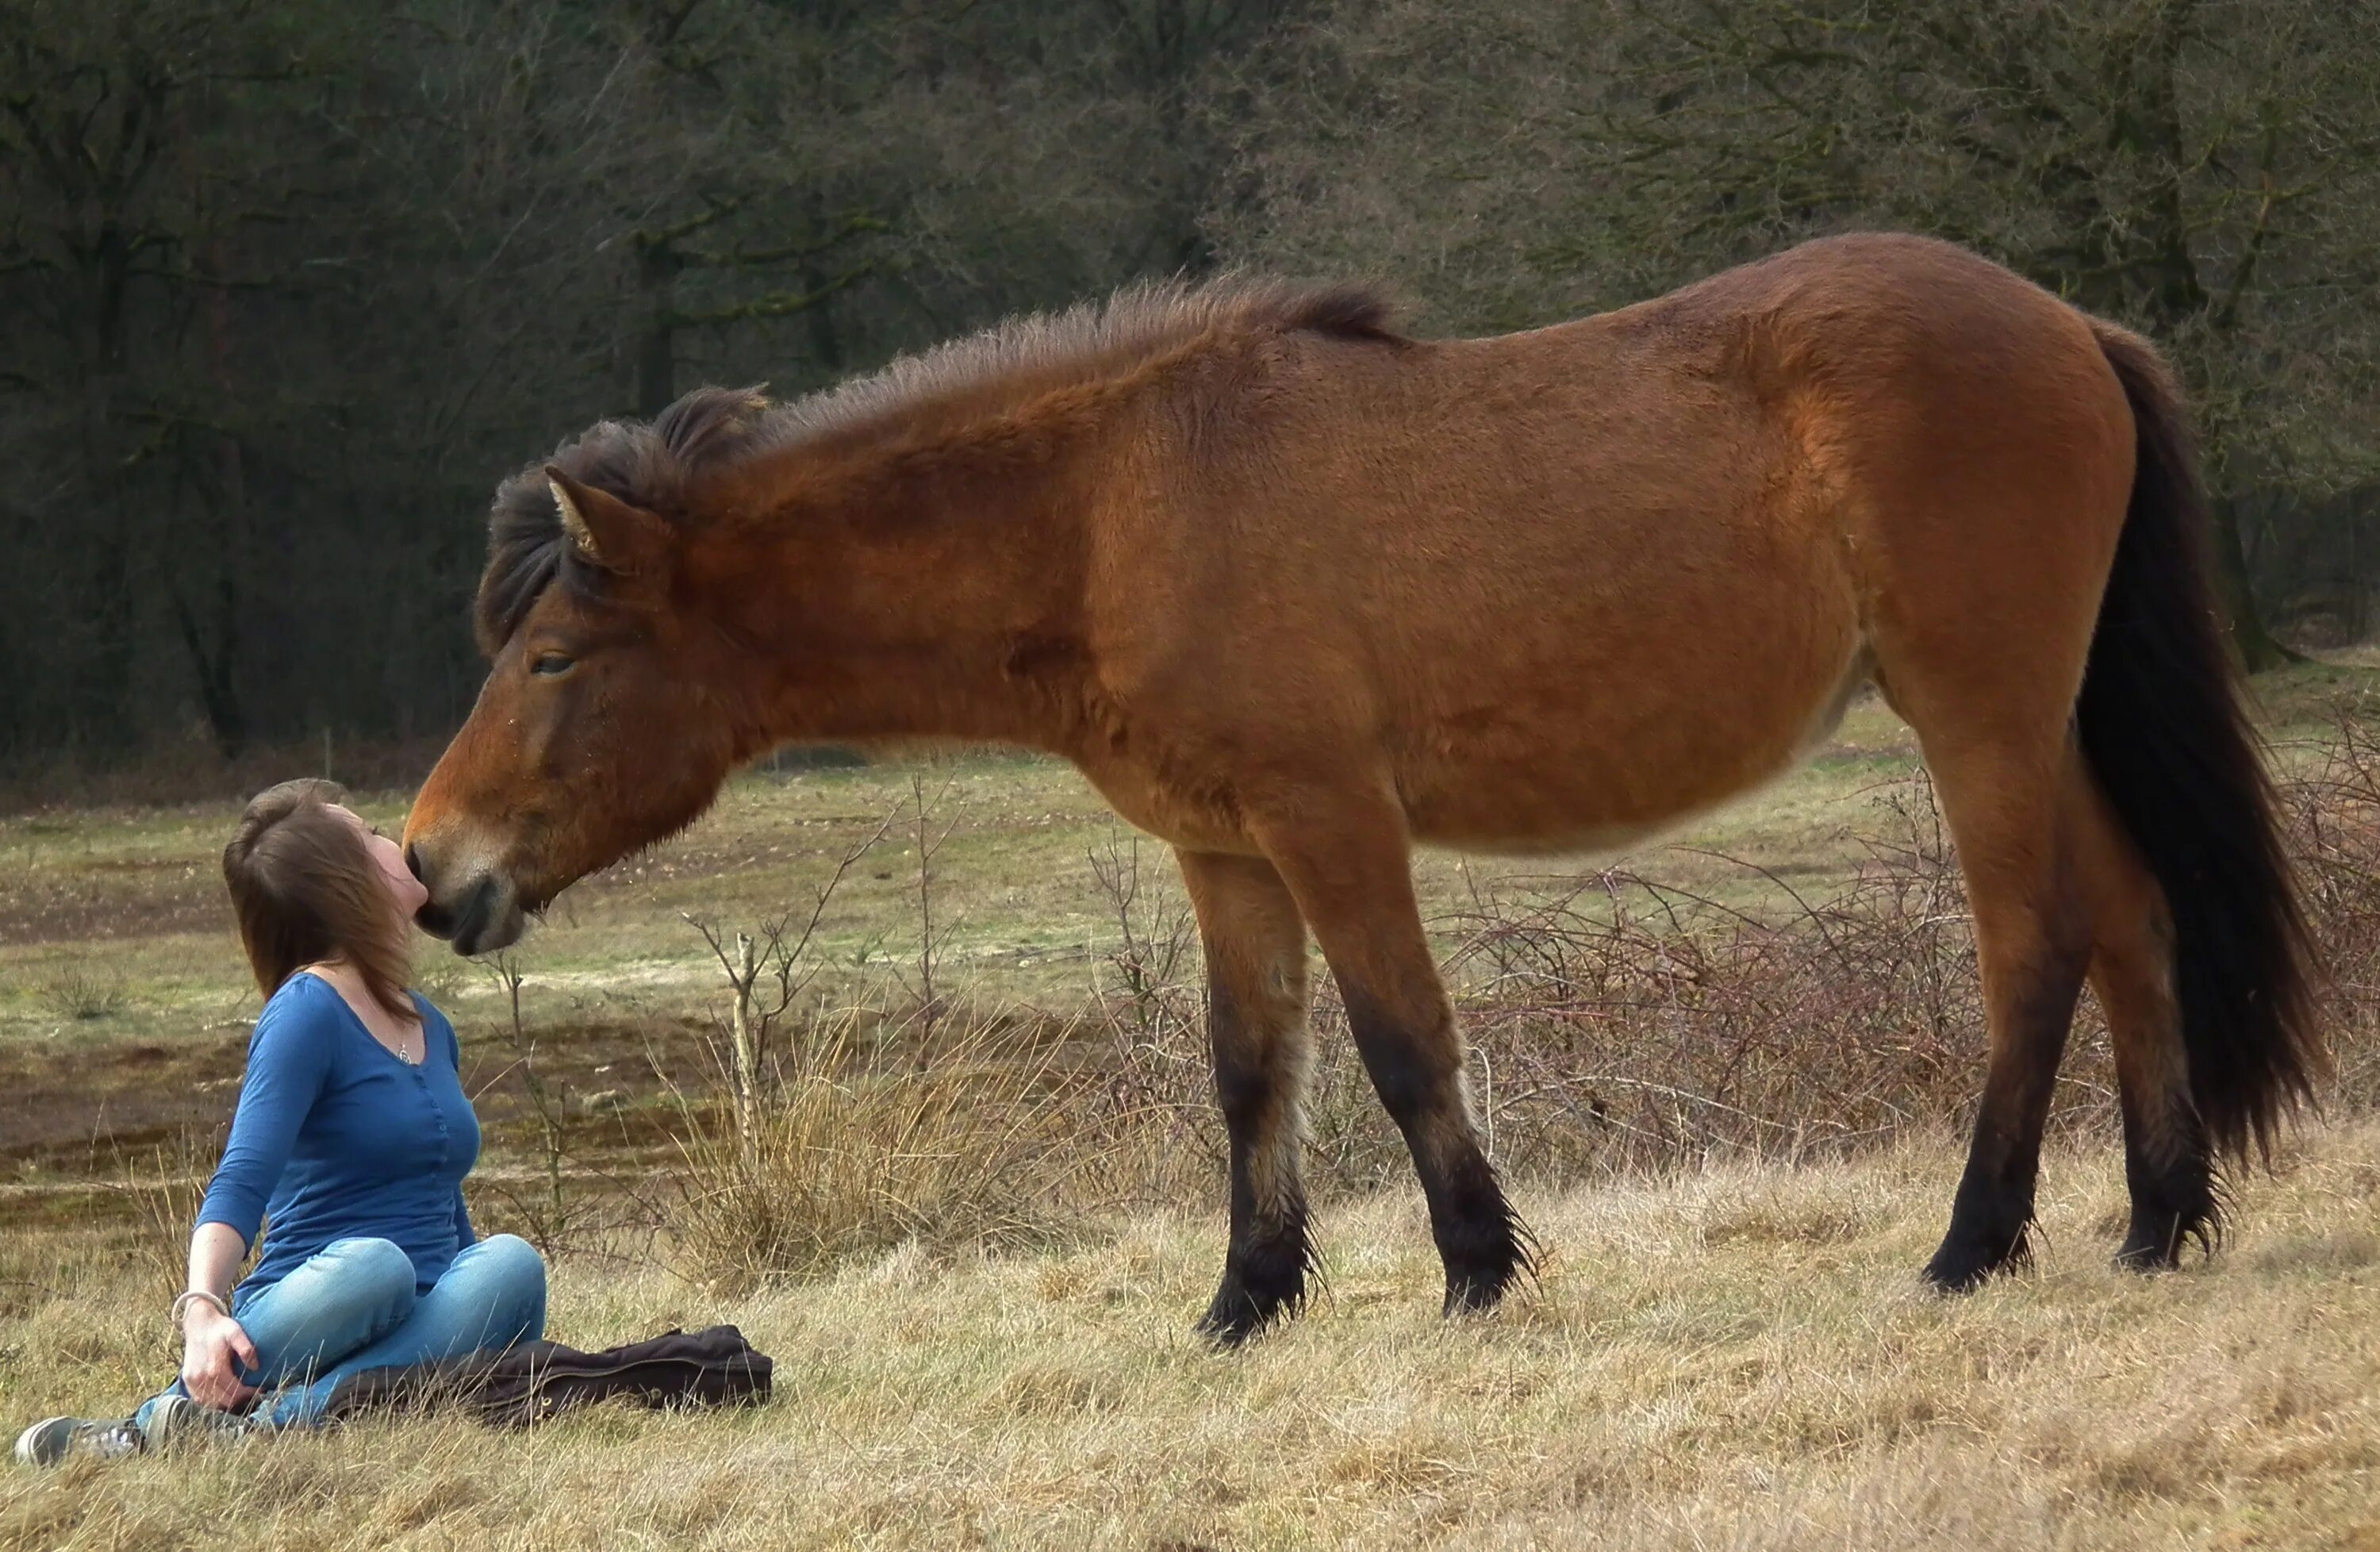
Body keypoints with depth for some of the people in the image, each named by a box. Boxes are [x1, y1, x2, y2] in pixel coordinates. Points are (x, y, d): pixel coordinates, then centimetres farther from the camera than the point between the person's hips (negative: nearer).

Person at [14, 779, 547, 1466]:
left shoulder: (430, 1028, 21)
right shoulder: (310, 1011, -4)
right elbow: (241, 1181, -18)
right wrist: (203, 1309, -34)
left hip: (416, 1329, 6)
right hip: (303, 1317, -6)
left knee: (509, 1260, -28)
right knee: (373, 1264, -40)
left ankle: (266, 1425, -39)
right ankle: (154, 1423, -32)